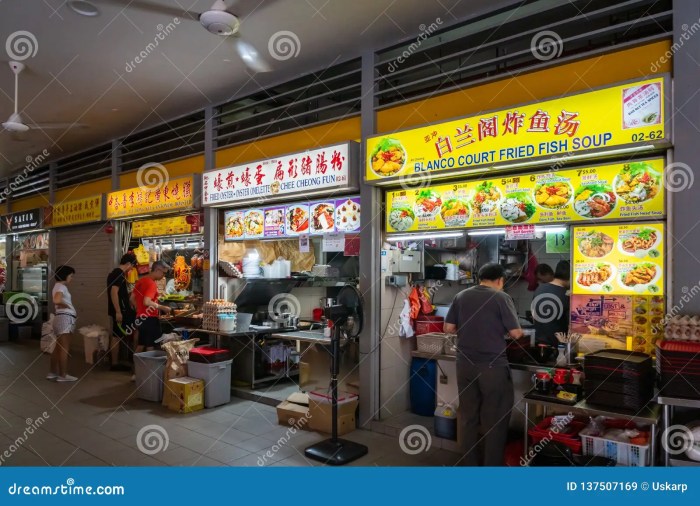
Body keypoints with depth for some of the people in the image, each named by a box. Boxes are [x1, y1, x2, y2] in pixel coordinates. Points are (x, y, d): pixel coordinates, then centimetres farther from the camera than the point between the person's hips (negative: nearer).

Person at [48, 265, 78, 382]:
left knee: (58, 347, 15)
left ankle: (53, 372, 22)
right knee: (64, 348, -6)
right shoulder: (61, 287, -13)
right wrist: (66, 305, -13)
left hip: (61, 318, 11)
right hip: (65, 318, -11)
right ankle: (63, 375, -2)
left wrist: (64, 305, 6)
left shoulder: (58, 286, 20)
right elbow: (56, 300, -30)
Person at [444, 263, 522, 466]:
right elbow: (516, 333, -9)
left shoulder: (461, 296, 5)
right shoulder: (501, 297, -7)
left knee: (468, 417, 13)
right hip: (492, 366, -4)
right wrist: (501, 329, 12)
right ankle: (492, 466, 15)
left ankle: (469, 464, 23)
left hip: (465, 364, 5)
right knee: (495, 419, 8)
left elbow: (448, 328, 5)